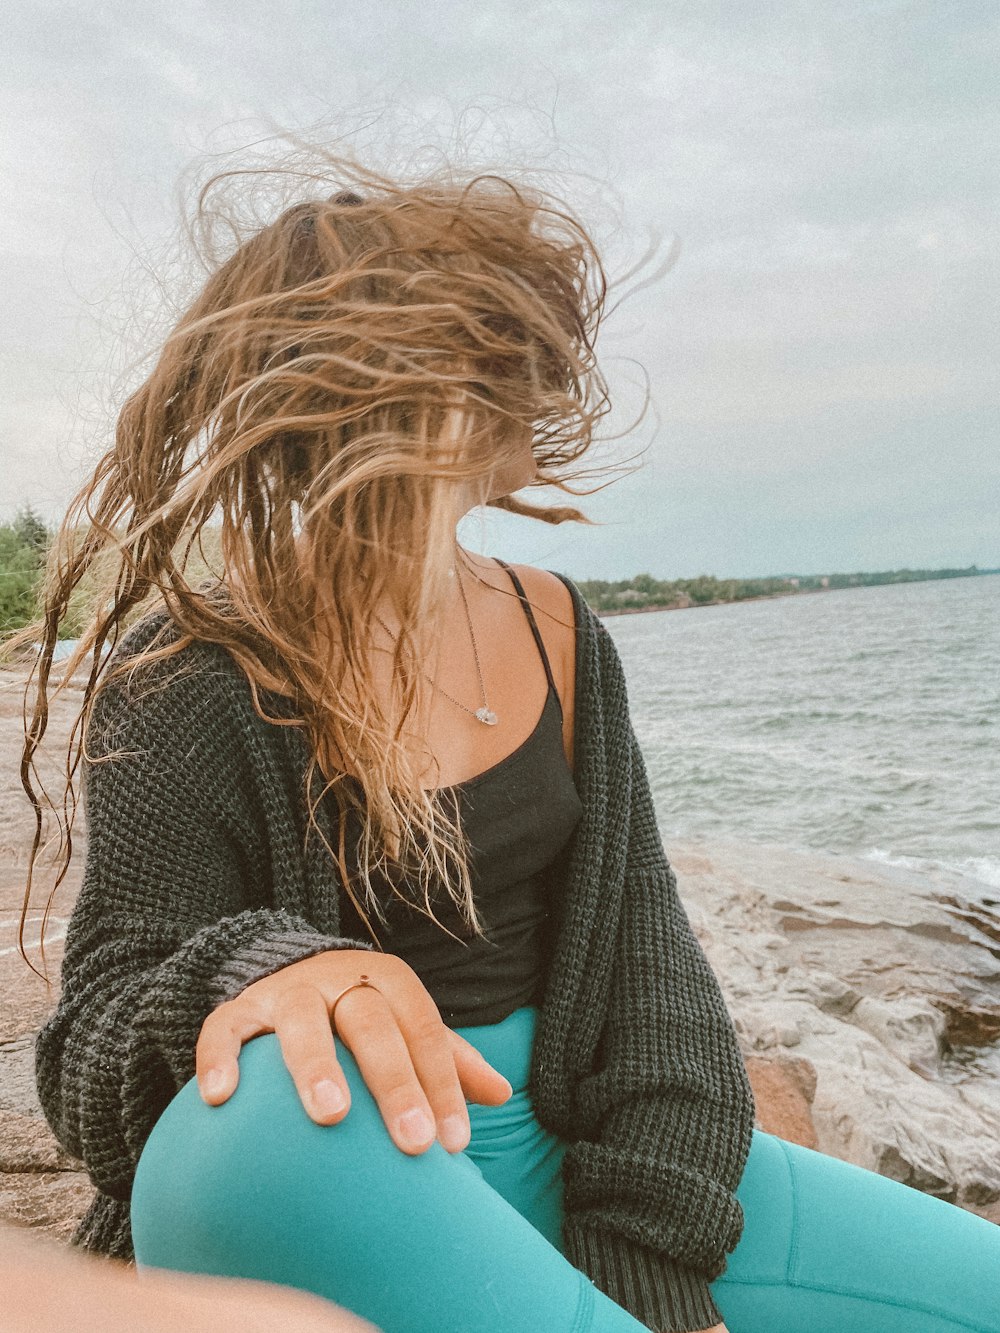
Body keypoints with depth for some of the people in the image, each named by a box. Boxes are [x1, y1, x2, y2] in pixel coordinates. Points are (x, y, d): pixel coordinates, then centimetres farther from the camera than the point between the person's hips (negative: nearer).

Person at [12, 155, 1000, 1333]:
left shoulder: (559, 633, 2)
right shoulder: (192, 683, -13)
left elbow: (644, 950, -1)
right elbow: (95, 1050, -11)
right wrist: (257, 974, -35)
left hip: (561, 1152, 4)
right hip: (323, 1194, -2)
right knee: (278, 1115, -38)